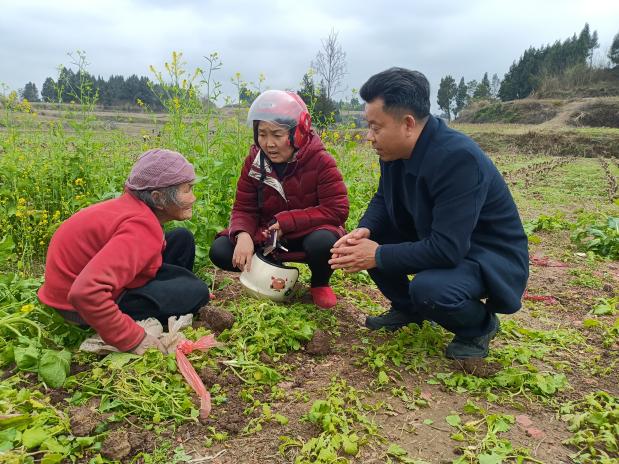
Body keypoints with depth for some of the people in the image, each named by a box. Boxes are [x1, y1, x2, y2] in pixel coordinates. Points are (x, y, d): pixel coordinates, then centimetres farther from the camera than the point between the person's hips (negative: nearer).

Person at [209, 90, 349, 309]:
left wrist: (287, 221, -27)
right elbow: (243, 208, -5)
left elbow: (337, 210, -22)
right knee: (220, 251, -17)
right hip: (268, 236, 4)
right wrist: (243, 234, -29)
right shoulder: (254, 162, -5)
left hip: (309, 234, -3)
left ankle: (320, 283, -2)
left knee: (323, 242, -39)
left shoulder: (320, 161, -17)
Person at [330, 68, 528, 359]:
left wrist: (378, 256, -27)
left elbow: (446, 250, -35)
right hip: (431, 240, 8)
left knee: (428, 288, -35)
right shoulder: (395, 150, -9)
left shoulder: (459, 158, -32)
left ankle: (480, 325, -1)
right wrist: (364, 230, -14)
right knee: (363, 243, -4)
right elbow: (383, 199, 8)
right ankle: (407, 309, 17)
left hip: (490, 258, -7)